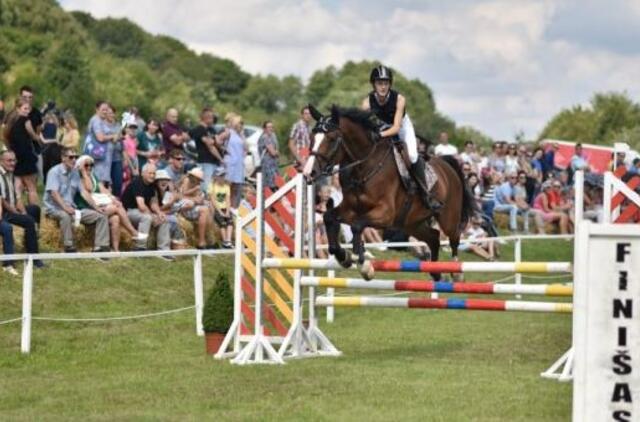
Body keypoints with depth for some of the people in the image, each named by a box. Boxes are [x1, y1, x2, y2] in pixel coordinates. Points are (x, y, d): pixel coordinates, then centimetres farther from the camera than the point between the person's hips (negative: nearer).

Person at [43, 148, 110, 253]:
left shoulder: (75, 173, 12)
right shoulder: (55, 172, -9)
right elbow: (54, 193, -20)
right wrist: (65, 207, -34)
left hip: (71, 208, 7)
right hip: (55, 208, -7)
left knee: (101, 216, -5)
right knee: (65, 215, -42)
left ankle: (100, 247, -10)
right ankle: (69, 248, -34)